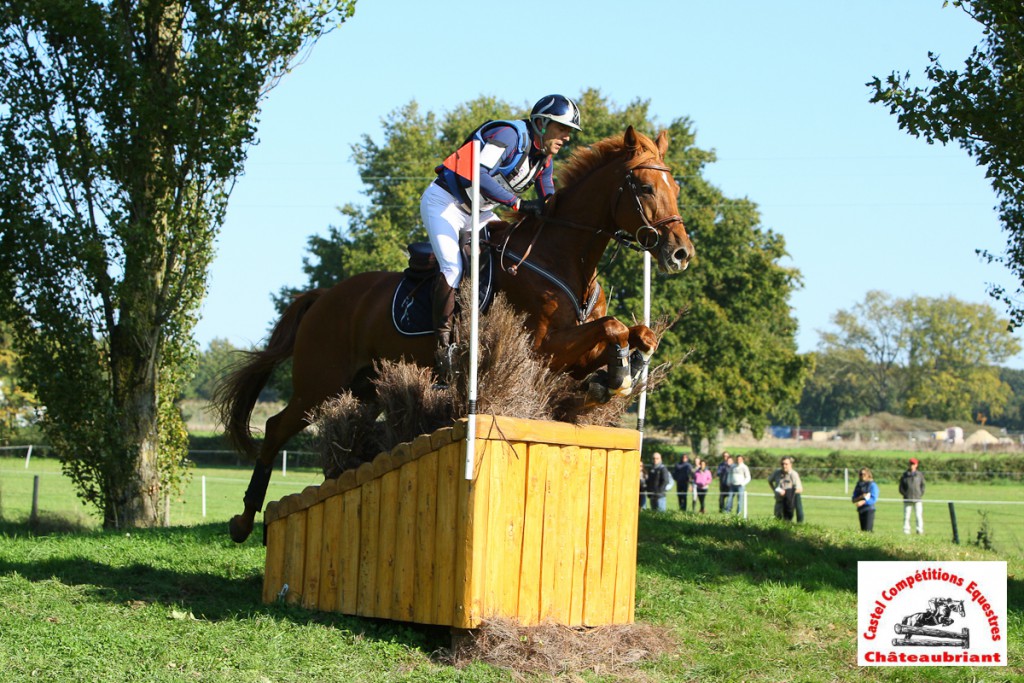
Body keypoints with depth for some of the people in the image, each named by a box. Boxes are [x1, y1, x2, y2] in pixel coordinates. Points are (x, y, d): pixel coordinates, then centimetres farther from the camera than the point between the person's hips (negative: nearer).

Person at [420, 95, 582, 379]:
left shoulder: (543, 159, 5)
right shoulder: (511, 135, -22)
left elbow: (549, 206, 9)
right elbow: (478, 175, -35)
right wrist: (518, 203, -34)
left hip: (477, 212, 10)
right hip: (443, 203, -10)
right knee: (453, 268, -24)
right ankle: (444, 343, -23)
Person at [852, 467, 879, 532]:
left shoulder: (872, 485, -3)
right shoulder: (858, 485, 13)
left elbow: (874, 499, -11)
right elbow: (853, 499, 10)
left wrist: (863, 502, -24)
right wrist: (860, 497, -12)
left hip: (869, 509, -6)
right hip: (860, 510, 6)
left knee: (868, 530, -14)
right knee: (863, 529, 5)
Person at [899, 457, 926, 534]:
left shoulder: (919, 475, 8)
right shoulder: (905, 475, 8)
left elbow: (922, 486, 10)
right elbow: (901, 487, 10)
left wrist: (920, 495, -3)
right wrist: (905, 494, -4)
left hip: (917, 500, -1)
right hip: (907, 500, 1)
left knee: (919, 516, -8)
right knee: (906, 516, 0)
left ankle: (920, 530, -8)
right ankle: (906, 530, 3)